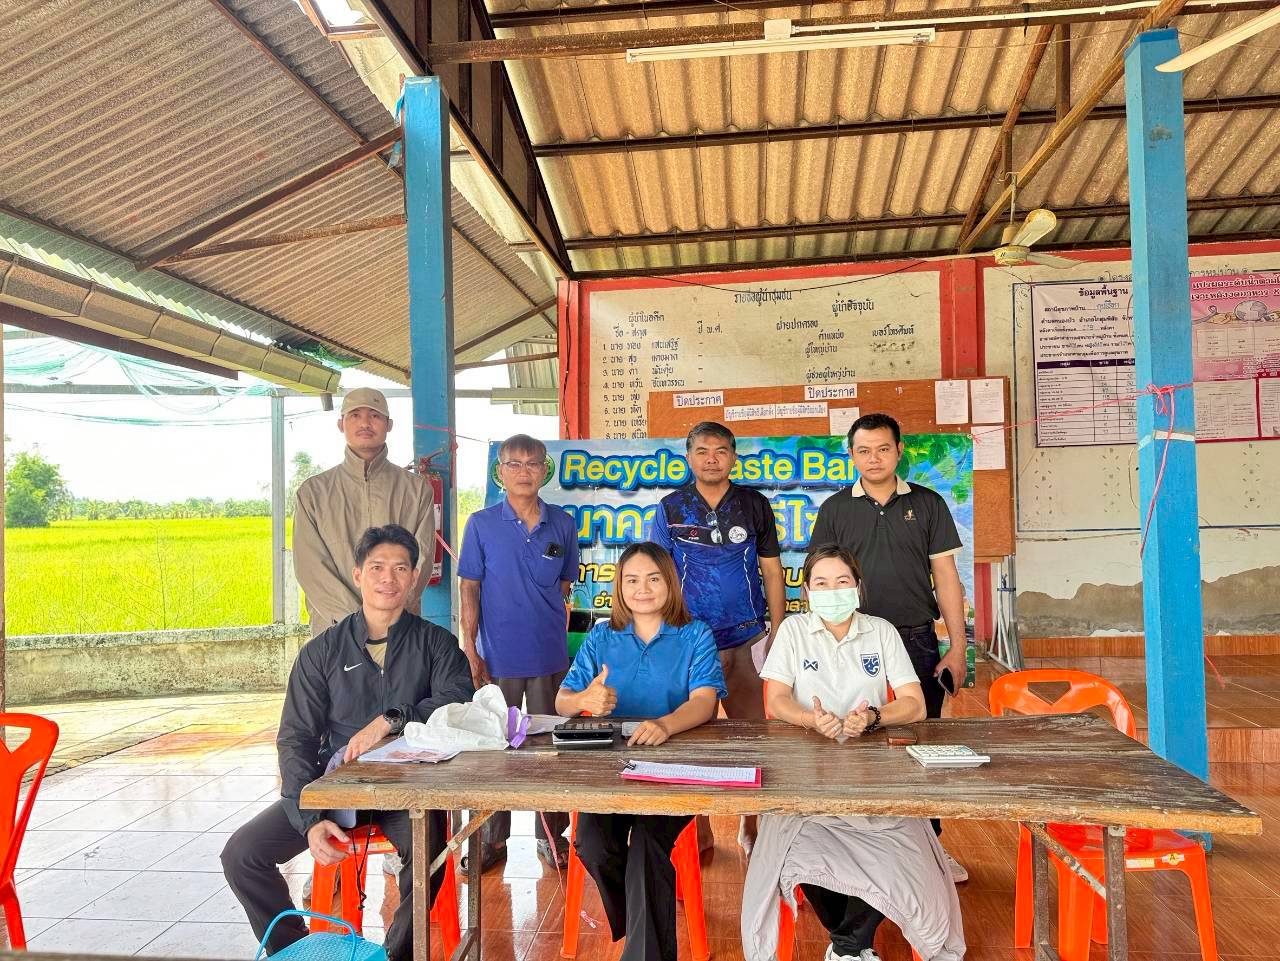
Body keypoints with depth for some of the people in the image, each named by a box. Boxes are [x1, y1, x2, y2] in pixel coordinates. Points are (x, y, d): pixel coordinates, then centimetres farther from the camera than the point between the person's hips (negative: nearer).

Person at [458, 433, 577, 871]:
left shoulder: (562, 525, 2)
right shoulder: (482, 524, -3)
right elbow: (469, 589, -2)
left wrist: (545, 621, 4)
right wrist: (470, 649, -6)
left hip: (550, 655, 2)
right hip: (497, 655, -1)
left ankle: (551, 836, 26)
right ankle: (492, 839, 24)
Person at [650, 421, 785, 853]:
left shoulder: (754, 505, 3)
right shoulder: (671, 508, 2)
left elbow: (772, 573, 7)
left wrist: (777, 635, 3)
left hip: (748, 639, 1)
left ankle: (750, 826, 22)